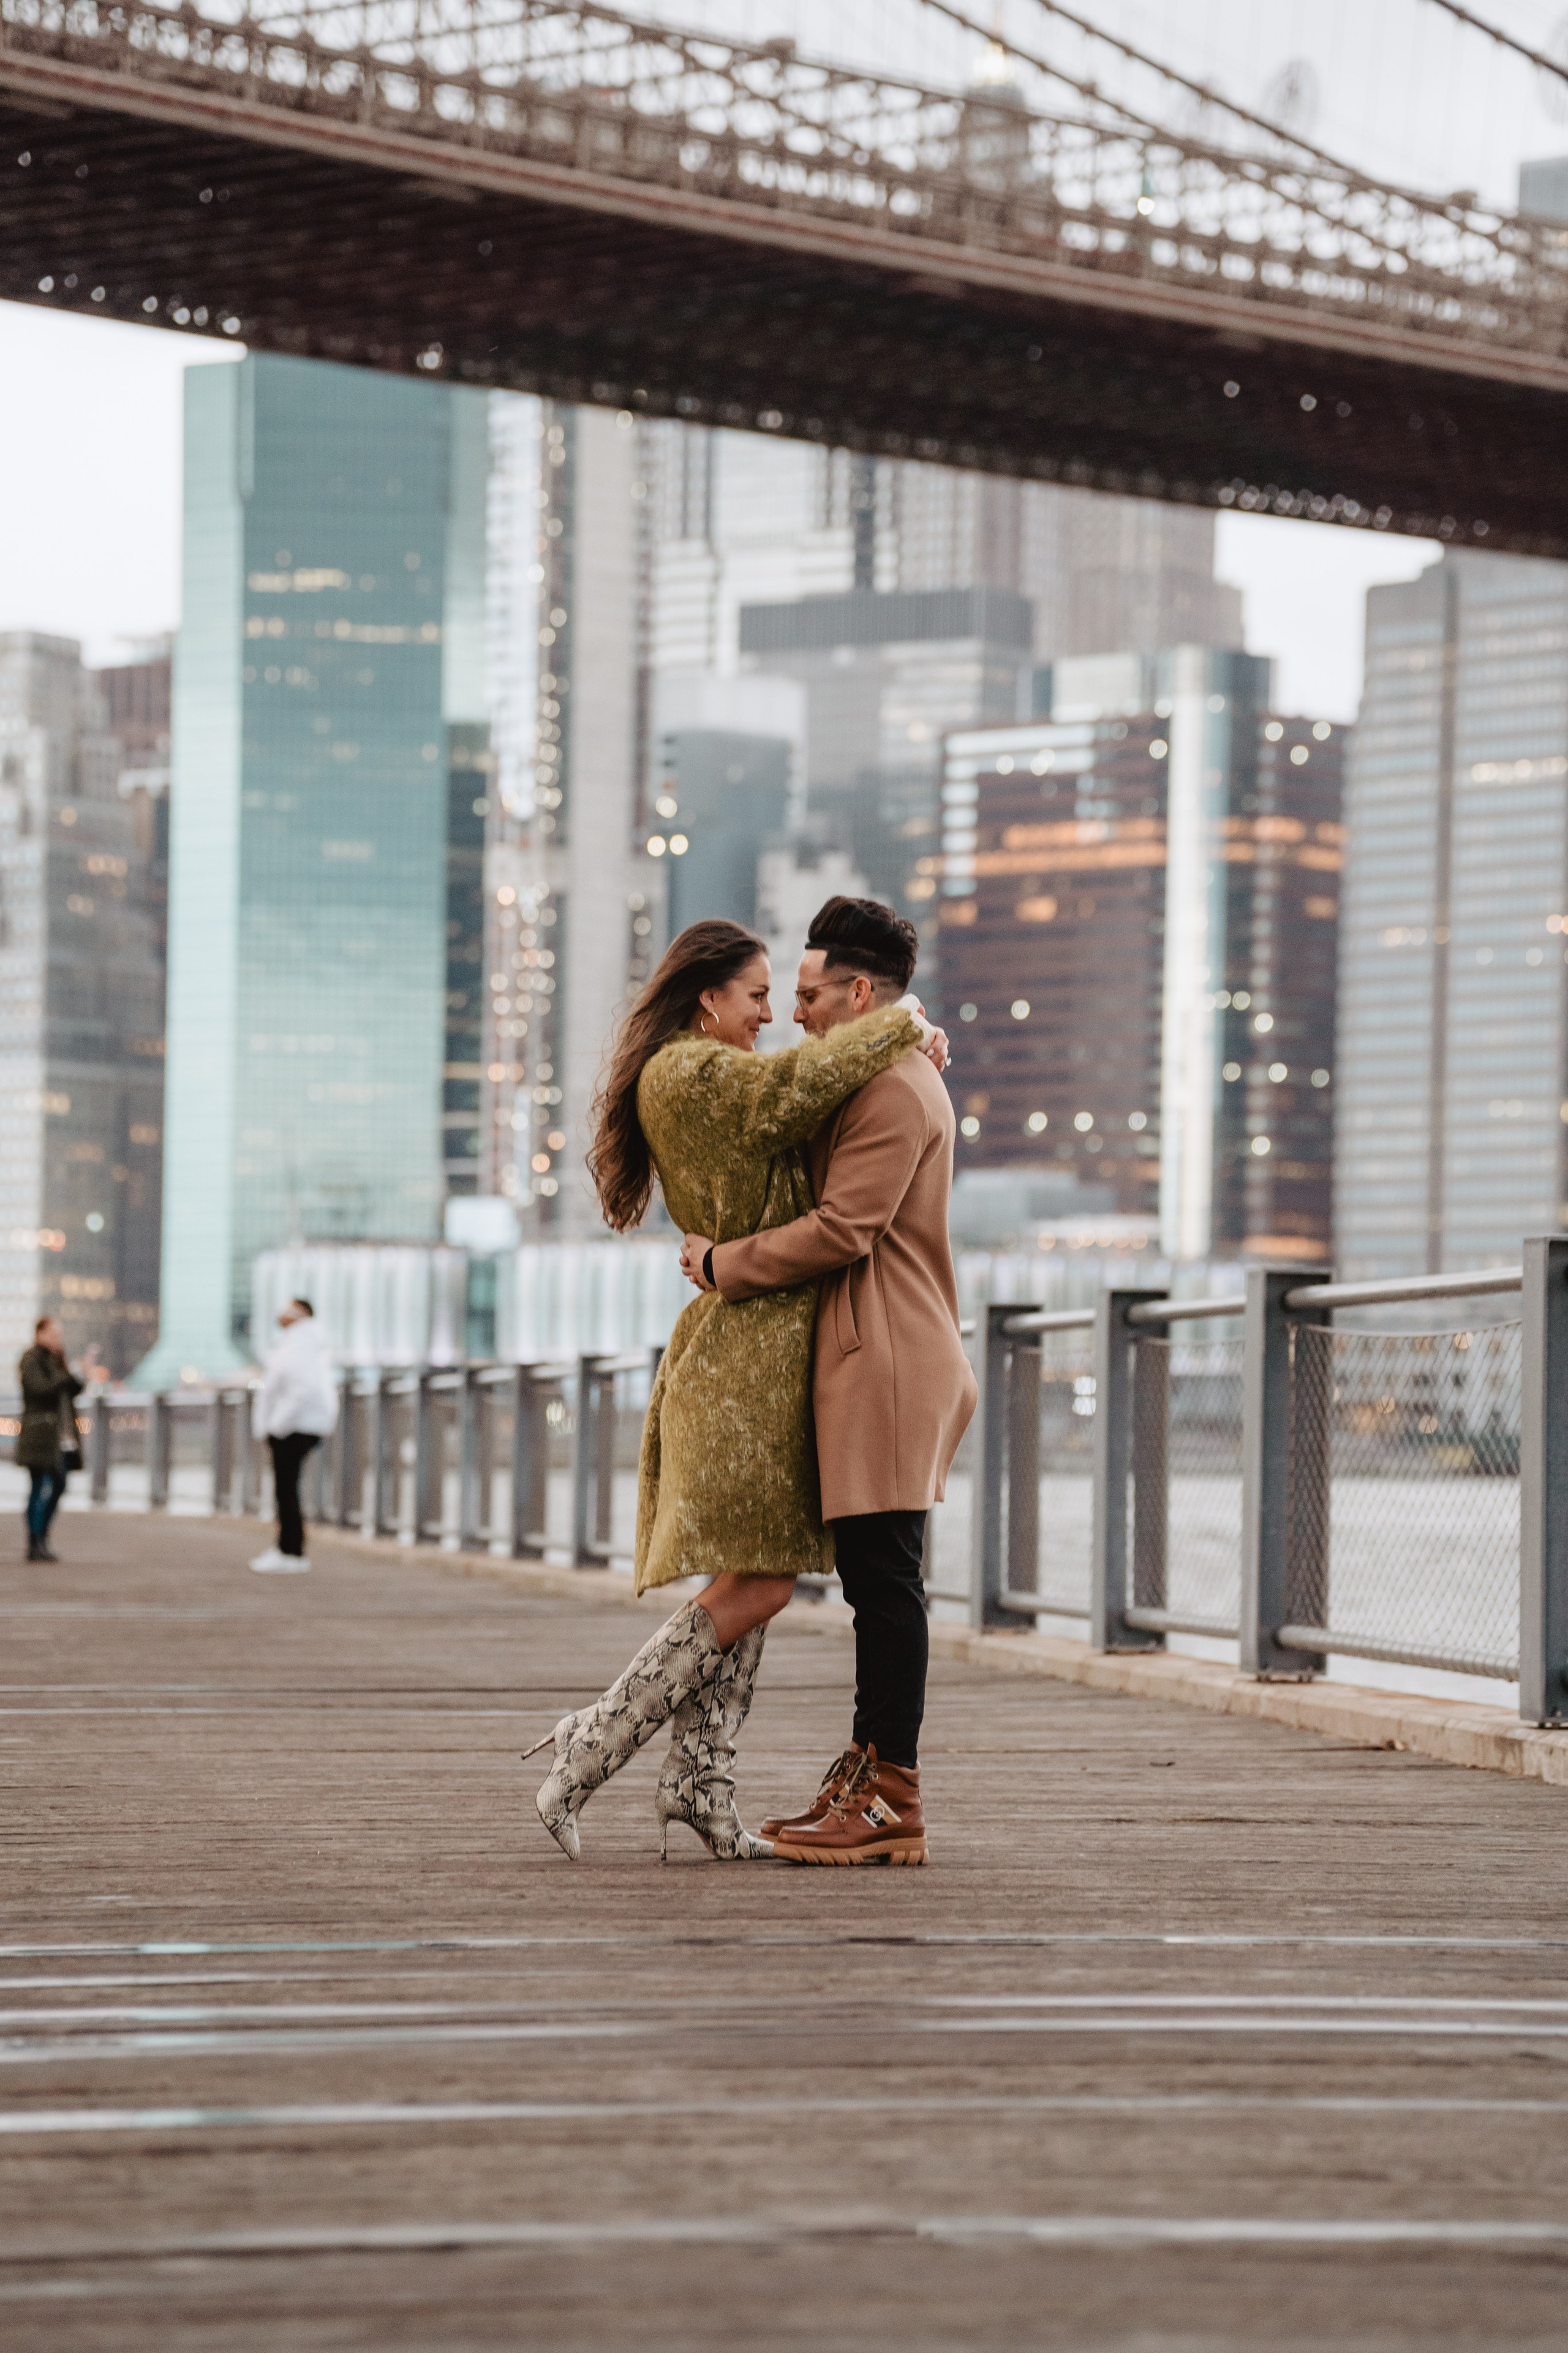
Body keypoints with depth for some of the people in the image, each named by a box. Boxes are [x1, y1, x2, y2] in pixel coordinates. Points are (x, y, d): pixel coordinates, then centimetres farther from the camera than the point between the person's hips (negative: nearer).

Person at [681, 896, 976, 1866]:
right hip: (872, 1362, 11)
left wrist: (723, 1263, -9)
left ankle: (893, 1808, -10)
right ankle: (866, 1782, 14)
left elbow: (841, 1232, -19)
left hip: (890, 1364, -11)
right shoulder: (895, 1080, 21)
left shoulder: (894, 1088, -13)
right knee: (877, 1584, 11)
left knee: (887, 1582, -10)